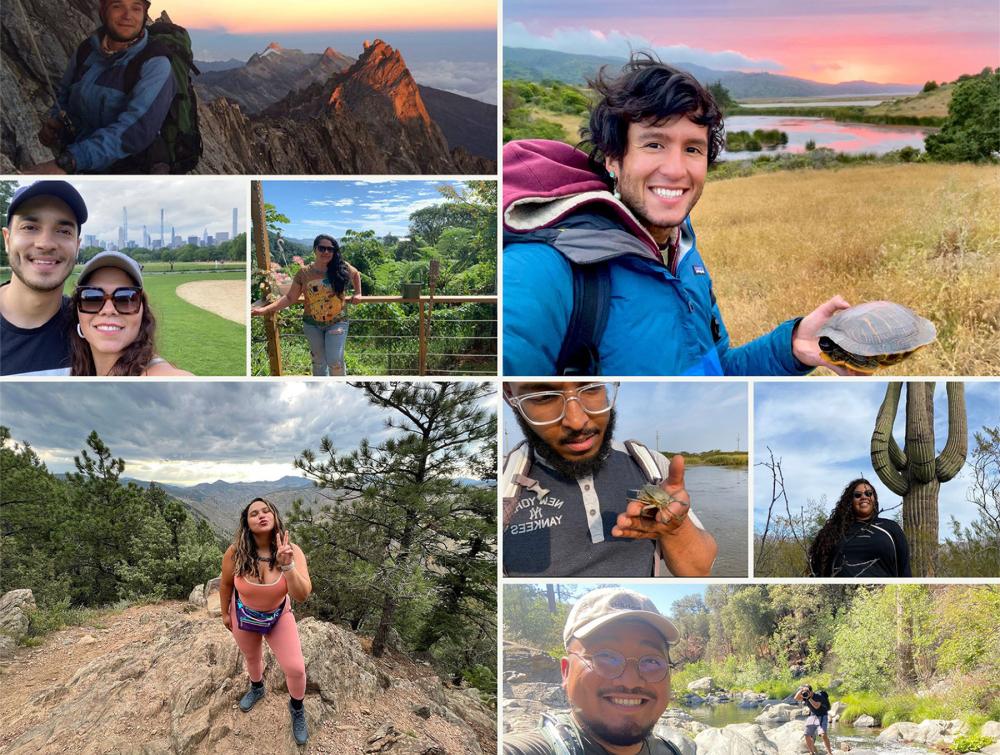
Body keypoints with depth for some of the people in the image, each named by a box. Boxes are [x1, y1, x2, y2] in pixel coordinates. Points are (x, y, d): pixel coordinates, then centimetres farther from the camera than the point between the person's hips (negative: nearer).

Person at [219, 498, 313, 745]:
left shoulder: (291, 551, -30)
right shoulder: (235, 552, -28)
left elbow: (302, 595, -38)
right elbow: (225, 583, -7)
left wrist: (287, 565, -52)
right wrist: (225, 613, 6)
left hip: (279, 616, -1)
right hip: (244, 616, 1)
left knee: (296, 668, -7)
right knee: (252, 657, 26)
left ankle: (297, 710, 24)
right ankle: (257, 688, 61)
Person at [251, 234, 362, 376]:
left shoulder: (342, 268, -7)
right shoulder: (304, 273, -7)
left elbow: (356, 274, 16)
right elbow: (290, 298, -4)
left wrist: (357, 293, 6)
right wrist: (265, 309, -13)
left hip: (337, 323, -1)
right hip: (312, 324, 2)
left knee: (335, 361, -10)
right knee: (319, 361, 14)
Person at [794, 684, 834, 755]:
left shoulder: (818, 696, -19)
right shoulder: (805, 696, -1)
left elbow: (817, 706, -31)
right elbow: (796, 698, -9)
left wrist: (809, 698, -32)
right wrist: (801, 690, -20)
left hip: (822, 716, -6)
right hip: (812, 716, 6)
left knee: (823, 734, -25)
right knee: (807, 736, -3)